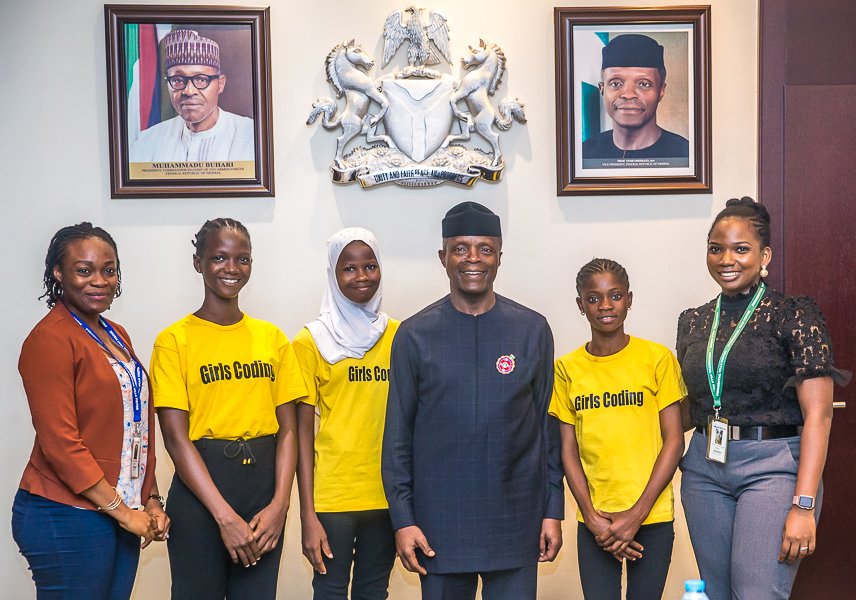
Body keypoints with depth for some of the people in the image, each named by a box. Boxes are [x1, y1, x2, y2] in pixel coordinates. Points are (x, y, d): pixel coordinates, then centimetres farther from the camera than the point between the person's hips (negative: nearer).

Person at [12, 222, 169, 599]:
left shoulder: (116, 335, 13)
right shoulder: (50, 339, -12)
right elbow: (60, 443, -17)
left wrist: (150, 499, 9)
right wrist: (122, 510, -14)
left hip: (123, 513, 7)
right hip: (67, 520, -7)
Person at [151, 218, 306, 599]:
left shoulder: (272, 337, 7)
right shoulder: (174, 340, -4)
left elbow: (288, 429, 4)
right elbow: (176, 438, -9)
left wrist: (280, 502, -9)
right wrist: (225, 515, -15)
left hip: (264, 483, 3)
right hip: (200, 489, -3)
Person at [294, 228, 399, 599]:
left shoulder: (399, 336, 5)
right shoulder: (311, 341, -3)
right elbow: (303, 430, -4)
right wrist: (307, 516, -8)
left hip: (387, 495, 3)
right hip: (331, 497, -3)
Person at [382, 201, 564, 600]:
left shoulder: (532, 330, 2)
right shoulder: (414, 335, 0)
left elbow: (548, 426, 5)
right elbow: (398, 434, 1)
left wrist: (553, 511, 3)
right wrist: (402, 519, -3)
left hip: (515, 521, 1)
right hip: (439, 520, 0)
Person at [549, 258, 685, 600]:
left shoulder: (657, 358, -3)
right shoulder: (567, 368, 3)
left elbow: (674, 441, -3)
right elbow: (568, 450, 3)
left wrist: (637, 513, -8)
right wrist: (591, 516, -6)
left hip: (652, 516, -1)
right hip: (594, 520, 1)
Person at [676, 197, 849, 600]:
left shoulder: (793, 315, -7)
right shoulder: (693, 322, 10)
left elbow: (818, 414, -12)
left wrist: (804, 506, -18)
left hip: (773, 467, -5)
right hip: (704, 469, 5)